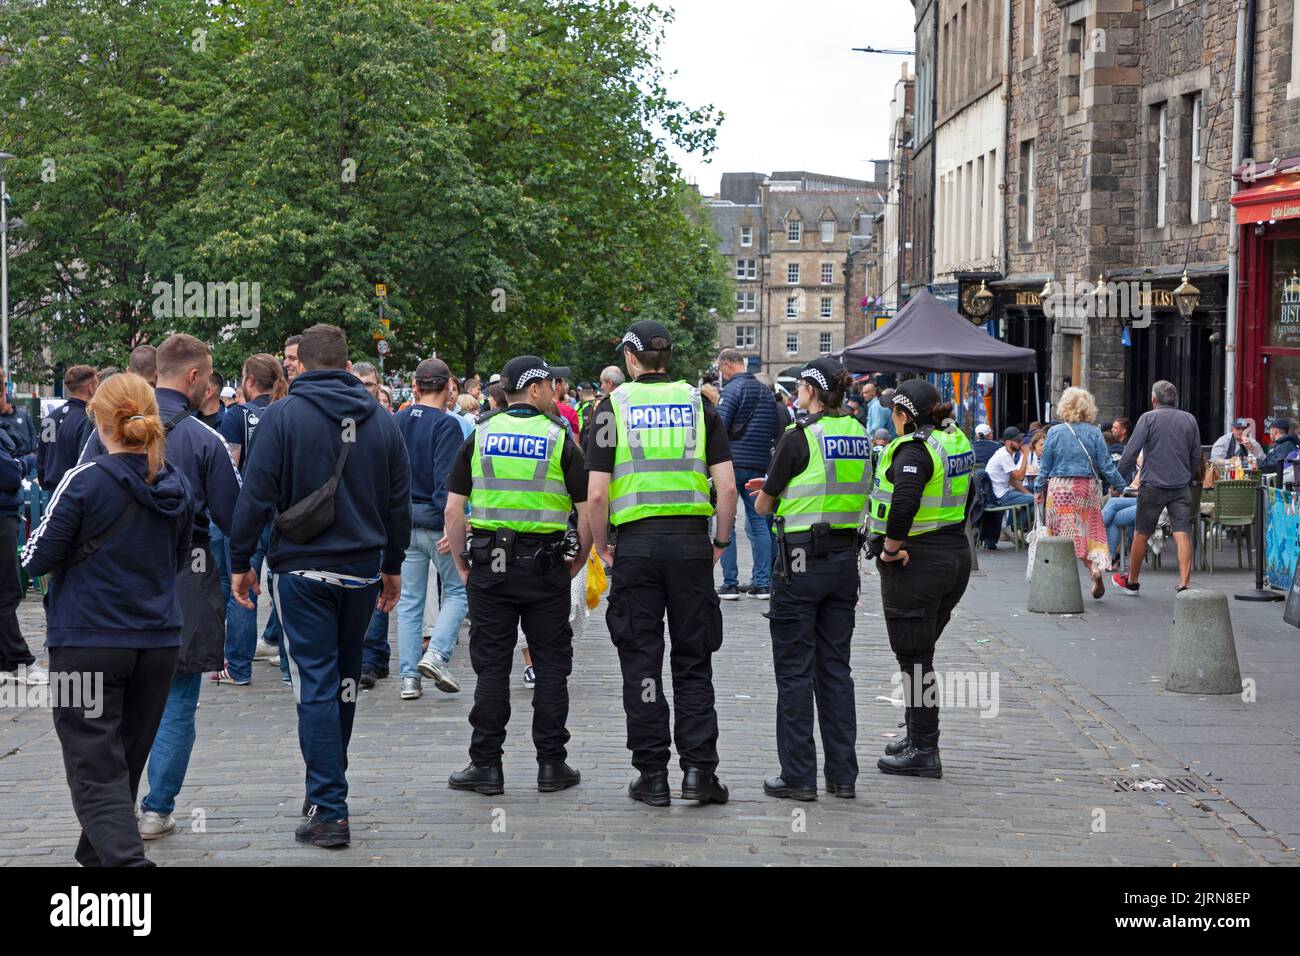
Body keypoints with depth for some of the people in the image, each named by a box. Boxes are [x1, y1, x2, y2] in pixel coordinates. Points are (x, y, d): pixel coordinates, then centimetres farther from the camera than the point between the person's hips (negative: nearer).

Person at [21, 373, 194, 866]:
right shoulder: (177, 486, 2)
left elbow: (37, 559, -9)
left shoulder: (85, 480, -15)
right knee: (125, 764, 20)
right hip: (159, 641, 6)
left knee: (97, 772, -4)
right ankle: (97, 854, 37)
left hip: (88, 643, -6)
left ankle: (125, 856, -23)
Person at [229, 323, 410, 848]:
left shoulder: (283, 415, -8)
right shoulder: (381, 420, 6)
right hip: (363, 568, 4)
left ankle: (329, 810, -7)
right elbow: (399, 501, 10)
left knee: (316, 685, -4)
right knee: (345, 678, 19)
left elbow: (257, 495, -10)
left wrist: (240, 561, 0)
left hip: (302, 569, -4)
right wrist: (393, 565, 20)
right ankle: (329, 783, 32)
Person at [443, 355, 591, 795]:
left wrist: (462, 564, 10)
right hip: (545, 565, -2)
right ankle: (551, 764, 10)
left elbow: (453, 510, 2)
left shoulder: (480, 435, 4)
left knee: (491, 666, 6)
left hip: (489, 564, 2)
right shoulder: (559, 438, -2)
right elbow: (588, 510, -5)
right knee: (551, 664, 7)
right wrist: (578, 561, 8)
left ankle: (486, 765, 8)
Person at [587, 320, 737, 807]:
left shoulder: (614, 407, -1)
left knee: (641, 662, 5)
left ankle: (652, 776, 7)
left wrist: (601, 546, 5)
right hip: (691, 542, 2)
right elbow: (727, 485, -2)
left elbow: (597, 493, -8)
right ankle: (699, 770, 4)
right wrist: (721, 541, 10)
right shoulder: (698, 403, 4)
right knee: (694, 661, 9)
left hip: (636, 543, -1)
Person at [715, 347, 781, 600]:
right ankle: (762, 583, 8)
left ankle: (730, 583, -1)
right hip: (760, 464, 6)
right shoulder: (766, 391, 13)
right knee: (758, 522, 10)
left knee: (725, 522, 0)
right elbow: (778, 430, 16)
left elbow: (719, 427, -16)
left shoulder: (733, 389, -9)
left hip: (732, 462, -6)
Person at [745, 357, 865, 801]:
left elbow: (762, 506, -4)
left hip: (803, 559, -6)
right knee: (836, 667, 12)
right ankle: (842, 774, 14)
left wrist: (771, 491, 17)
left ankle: (798, 776, 4)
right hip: (845, 557, 6)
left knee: (795, 669, 1)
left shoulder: (800, 437, -12)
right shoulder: (860, 435, 6)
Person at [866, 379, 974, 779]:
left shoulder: (913, 449, -18)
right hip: (956, 557, 9)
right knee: (920, 655, 19)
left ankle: (923, 751, 3)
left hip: (916, 565, -9)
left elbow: (905, 499, -34)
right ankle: (917, 738, 27)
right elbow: (964, 498, 22)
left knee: (914, 659, -1)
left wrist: (891, 546, -22)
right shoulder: (957, 441, 11)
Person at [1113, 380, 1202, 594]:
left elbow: (1131, 452, -9)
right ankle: (1184, 583, -12)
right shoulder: (1189, 420, 8)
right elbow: (1196, 456, 13)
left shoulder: (1149, 418, -5)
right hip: (1181, 486, 3)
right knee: (1182, 534, -3)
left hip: (1153, 485, -3)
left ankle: (1132, 581, 22)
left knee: (1141, 533, 10)